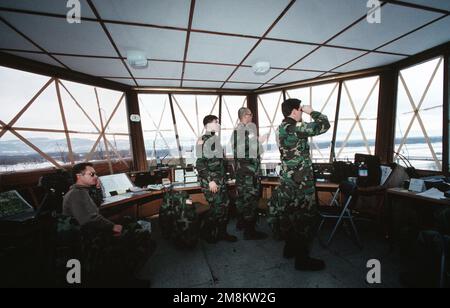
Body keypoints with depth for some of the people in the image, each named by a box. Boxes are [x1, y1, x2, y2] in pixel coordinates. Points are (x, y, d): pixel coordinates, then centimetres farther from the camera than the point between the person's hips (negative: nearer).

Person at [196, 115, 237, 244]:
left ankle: (221, 232, 25)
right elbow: (200, 163, -18)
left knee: (225, 204, 10)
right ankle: (206, 232, 18)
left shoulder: (215, 139, 14)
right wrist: (210, 180, -19)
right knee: (217, 207, -4)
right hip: (210, 181, -8)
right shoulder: (203, 141, -13)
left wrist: (222, 179, 18)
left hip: (220, 180, 9)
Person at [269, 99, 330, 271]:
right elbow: (324, 125, -11)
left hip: (288, 179, 10)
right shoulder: (295, 128, -18)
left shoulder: (282, 128, 10)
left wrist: (305, 115, 17)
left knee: (290, 215, 19)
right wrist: (311, 111, 2)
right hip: (300, 181, -9)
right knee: (304, 217, 2)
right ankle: (302, 259, 16)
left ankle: (290, 249, 35)